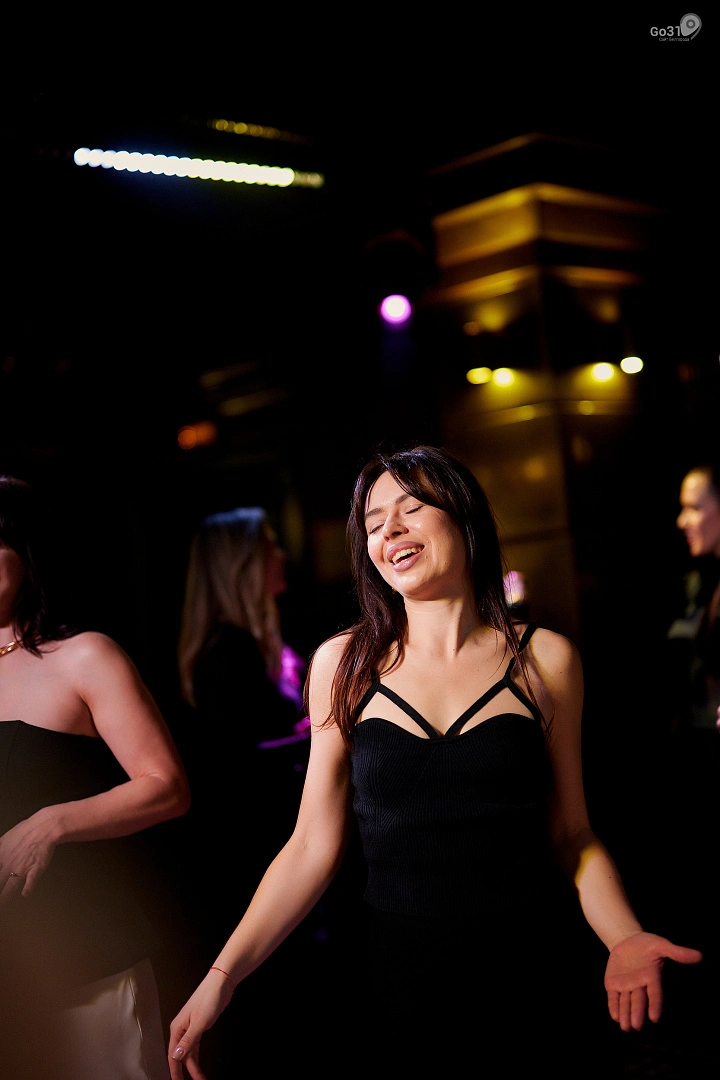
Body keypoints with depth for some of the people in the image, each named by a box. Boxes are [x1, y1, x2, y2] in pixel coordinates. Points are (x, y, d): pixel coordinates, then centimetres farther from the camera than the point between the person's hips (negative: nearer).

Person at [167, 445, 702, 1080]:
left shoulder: (545, 659, -1)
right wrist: (223, 975, -9)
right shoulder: (343, 664, -1)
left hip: (534, 975, 0)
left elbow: (570, 835, 2)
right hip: (396, 980, 1)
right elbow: (314, 847, 0)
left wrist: (624, 937, -16)